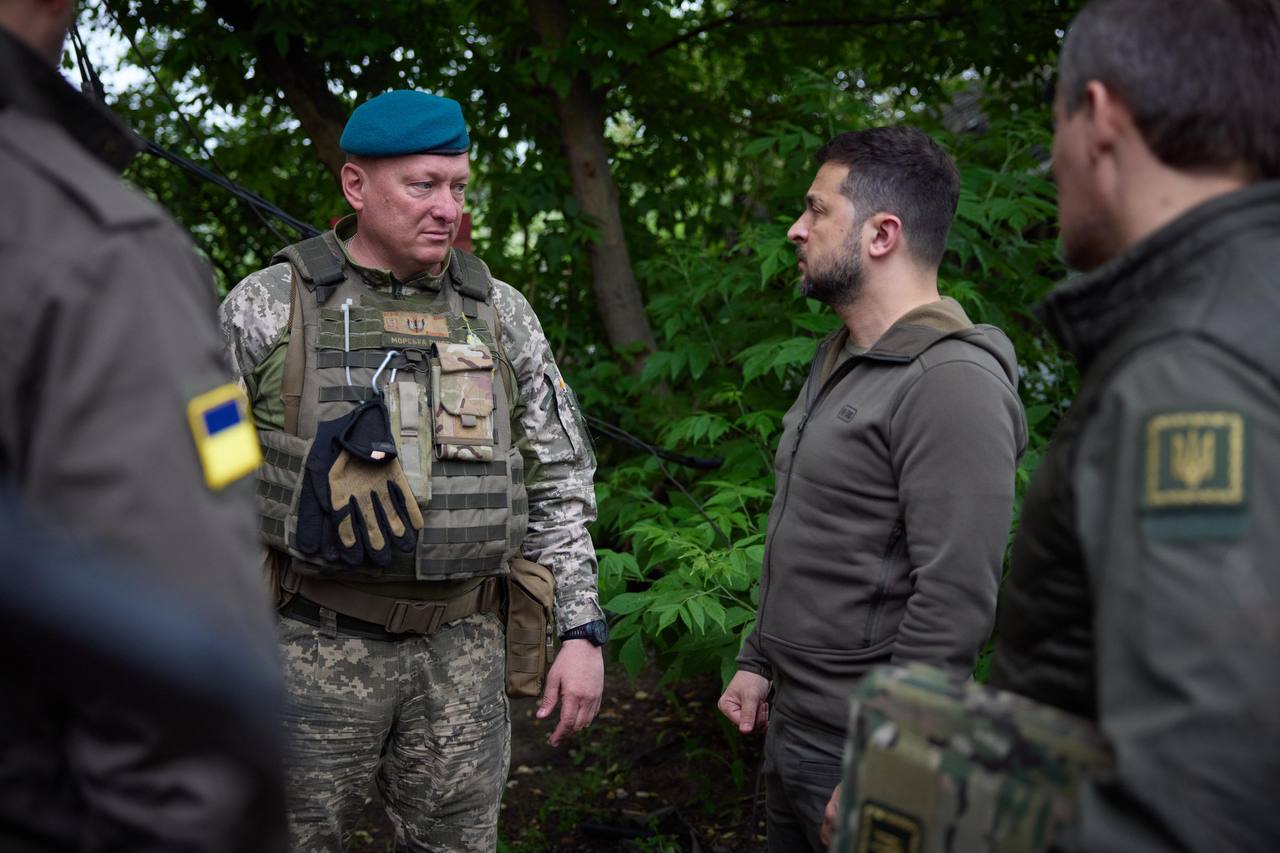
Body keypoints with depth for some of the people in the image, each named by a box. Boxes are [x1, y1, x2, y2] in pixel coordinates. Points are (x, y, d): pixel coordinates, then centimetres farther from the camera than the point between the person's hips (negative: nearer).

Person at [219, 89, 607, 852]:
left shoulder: (501, 314, 6)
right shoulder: (267, 308, -2)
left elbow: (558, 483, 9)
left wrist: (583, 631, 3)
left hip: (461, 647, 2)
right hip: (316, 645, -2)